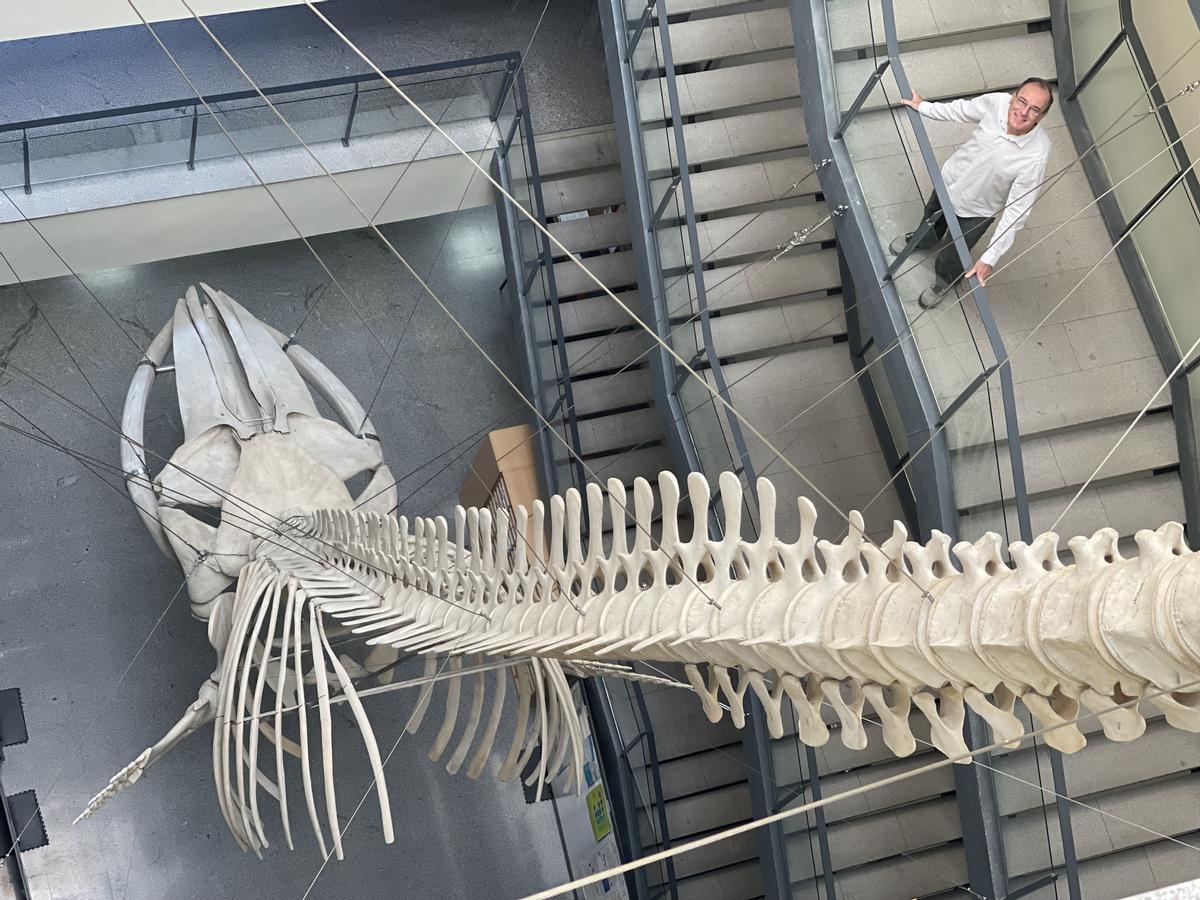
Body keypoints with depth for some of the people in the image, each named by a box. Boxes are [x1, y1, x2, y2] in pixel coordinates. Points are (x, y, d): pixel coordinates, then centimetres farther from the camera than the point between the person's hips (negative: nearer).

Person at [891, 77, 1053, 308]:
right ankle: (923, 241, 72)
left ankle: (943, 283, 57)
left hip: (976, 211, -3)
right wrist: (923, 107, 6)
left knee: (950, 259, 20)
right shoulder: (997, 102, -30)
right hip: (949, 179, 4)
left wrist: (990, 258, -33)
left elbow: (1017, 211, -33)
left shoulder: (1036, 155, -40)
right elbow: (962, 110, -6)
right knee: (931, 220, 35)